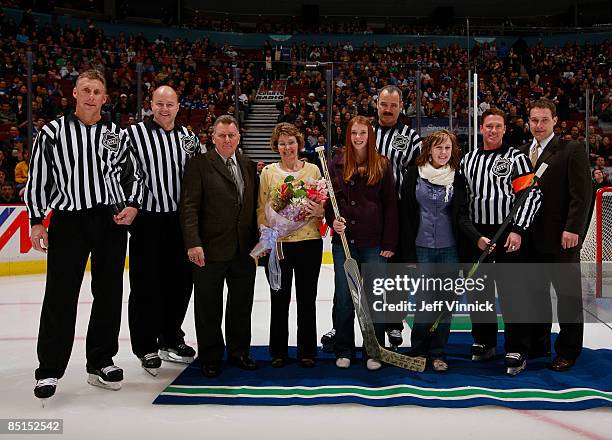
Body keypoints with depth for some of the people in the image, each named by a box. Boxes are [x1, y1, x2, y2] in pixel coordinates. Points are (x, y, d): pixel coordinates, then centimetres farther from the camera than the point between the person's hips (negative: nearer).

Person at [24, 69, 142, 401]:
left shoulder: (117, 135, 8)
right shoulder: (53, 132, 2)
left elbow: (132, 175, 14)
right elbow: (38, 178, 3)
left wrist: (132, 206, -2)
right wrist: (36, 221, 0)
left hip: (112, 221, 3)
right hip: (68, 221, -2)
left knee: (109, 295, 8)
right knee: (60, 296, -1)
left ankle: (101, 363, 22)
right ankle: (49, 370, 10)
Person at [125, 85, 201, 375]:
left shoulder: (188, 137, 11)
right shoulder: (134, 133, -3)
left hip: (181, 221, 5)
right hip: (147, 220, -4)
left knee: (180, 281, 12)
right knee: (146, 284, 3)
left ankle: (171, 340, 28)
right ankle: (146, 347, 15)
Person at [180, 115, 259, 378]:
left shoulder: (249, 166, 12)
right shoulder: (199, 164, -4)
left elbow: (254, 206, 13)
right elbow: (189, 206, -10)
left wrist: (259, 240, 8)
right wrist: (193, 243, -19)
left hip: (244, 250, 5)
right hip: (211, 250, -4)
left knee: (242, 306, 14)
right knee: (209, 308, 7)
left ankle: (239, 352, 30)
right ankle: (210, 357, 21)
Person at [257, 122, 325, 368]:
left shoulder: (313, 170, 5)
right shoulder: (268, 172, 3)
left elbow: (323, 205, 10)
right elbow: (261, 209, 4)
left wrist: (319, 212, -13)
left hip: (309, 241, 1)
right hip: (277, 244, 0)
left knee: (307, 298, 7)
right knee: (280, 298, 7)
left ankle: (307, 350, 21)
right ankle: (278, 351, 22)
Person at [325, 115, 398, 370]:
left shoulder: (382, 165, 2)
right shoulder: (337, 164, 6)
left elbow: (390, 205, 0)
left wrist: (389, 242, -5)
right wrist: (332, 220, -9)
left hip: (374, 242, -1)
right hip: (343, 240, 2)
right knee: (343, 297, 7)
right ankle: (343, 351, 21)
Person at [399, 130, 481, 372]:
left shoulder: (457, 178, 6)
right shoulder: (414, 174, 1)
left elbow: (462, 216, -1)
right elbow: (406, 216, 0)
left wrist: (478, 238, -20)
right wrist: (409, 256, -4)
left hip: (450, 250, 2)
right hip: (421, 249, -2)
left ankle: (438, 353, 20)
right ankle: (418, 350, 17)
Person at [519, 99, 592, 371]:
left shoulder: (572, 151, -4)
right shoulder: (522, 152, 12)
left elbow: (581, 194, -10)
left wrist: (572, 229, -16)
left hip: (561, 238, -5)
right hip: (532, 237, 5)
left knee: (568, 295, 5)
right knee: (536, 292, 12)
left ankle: (568, 351, 16)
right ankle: (538, 344, 24)